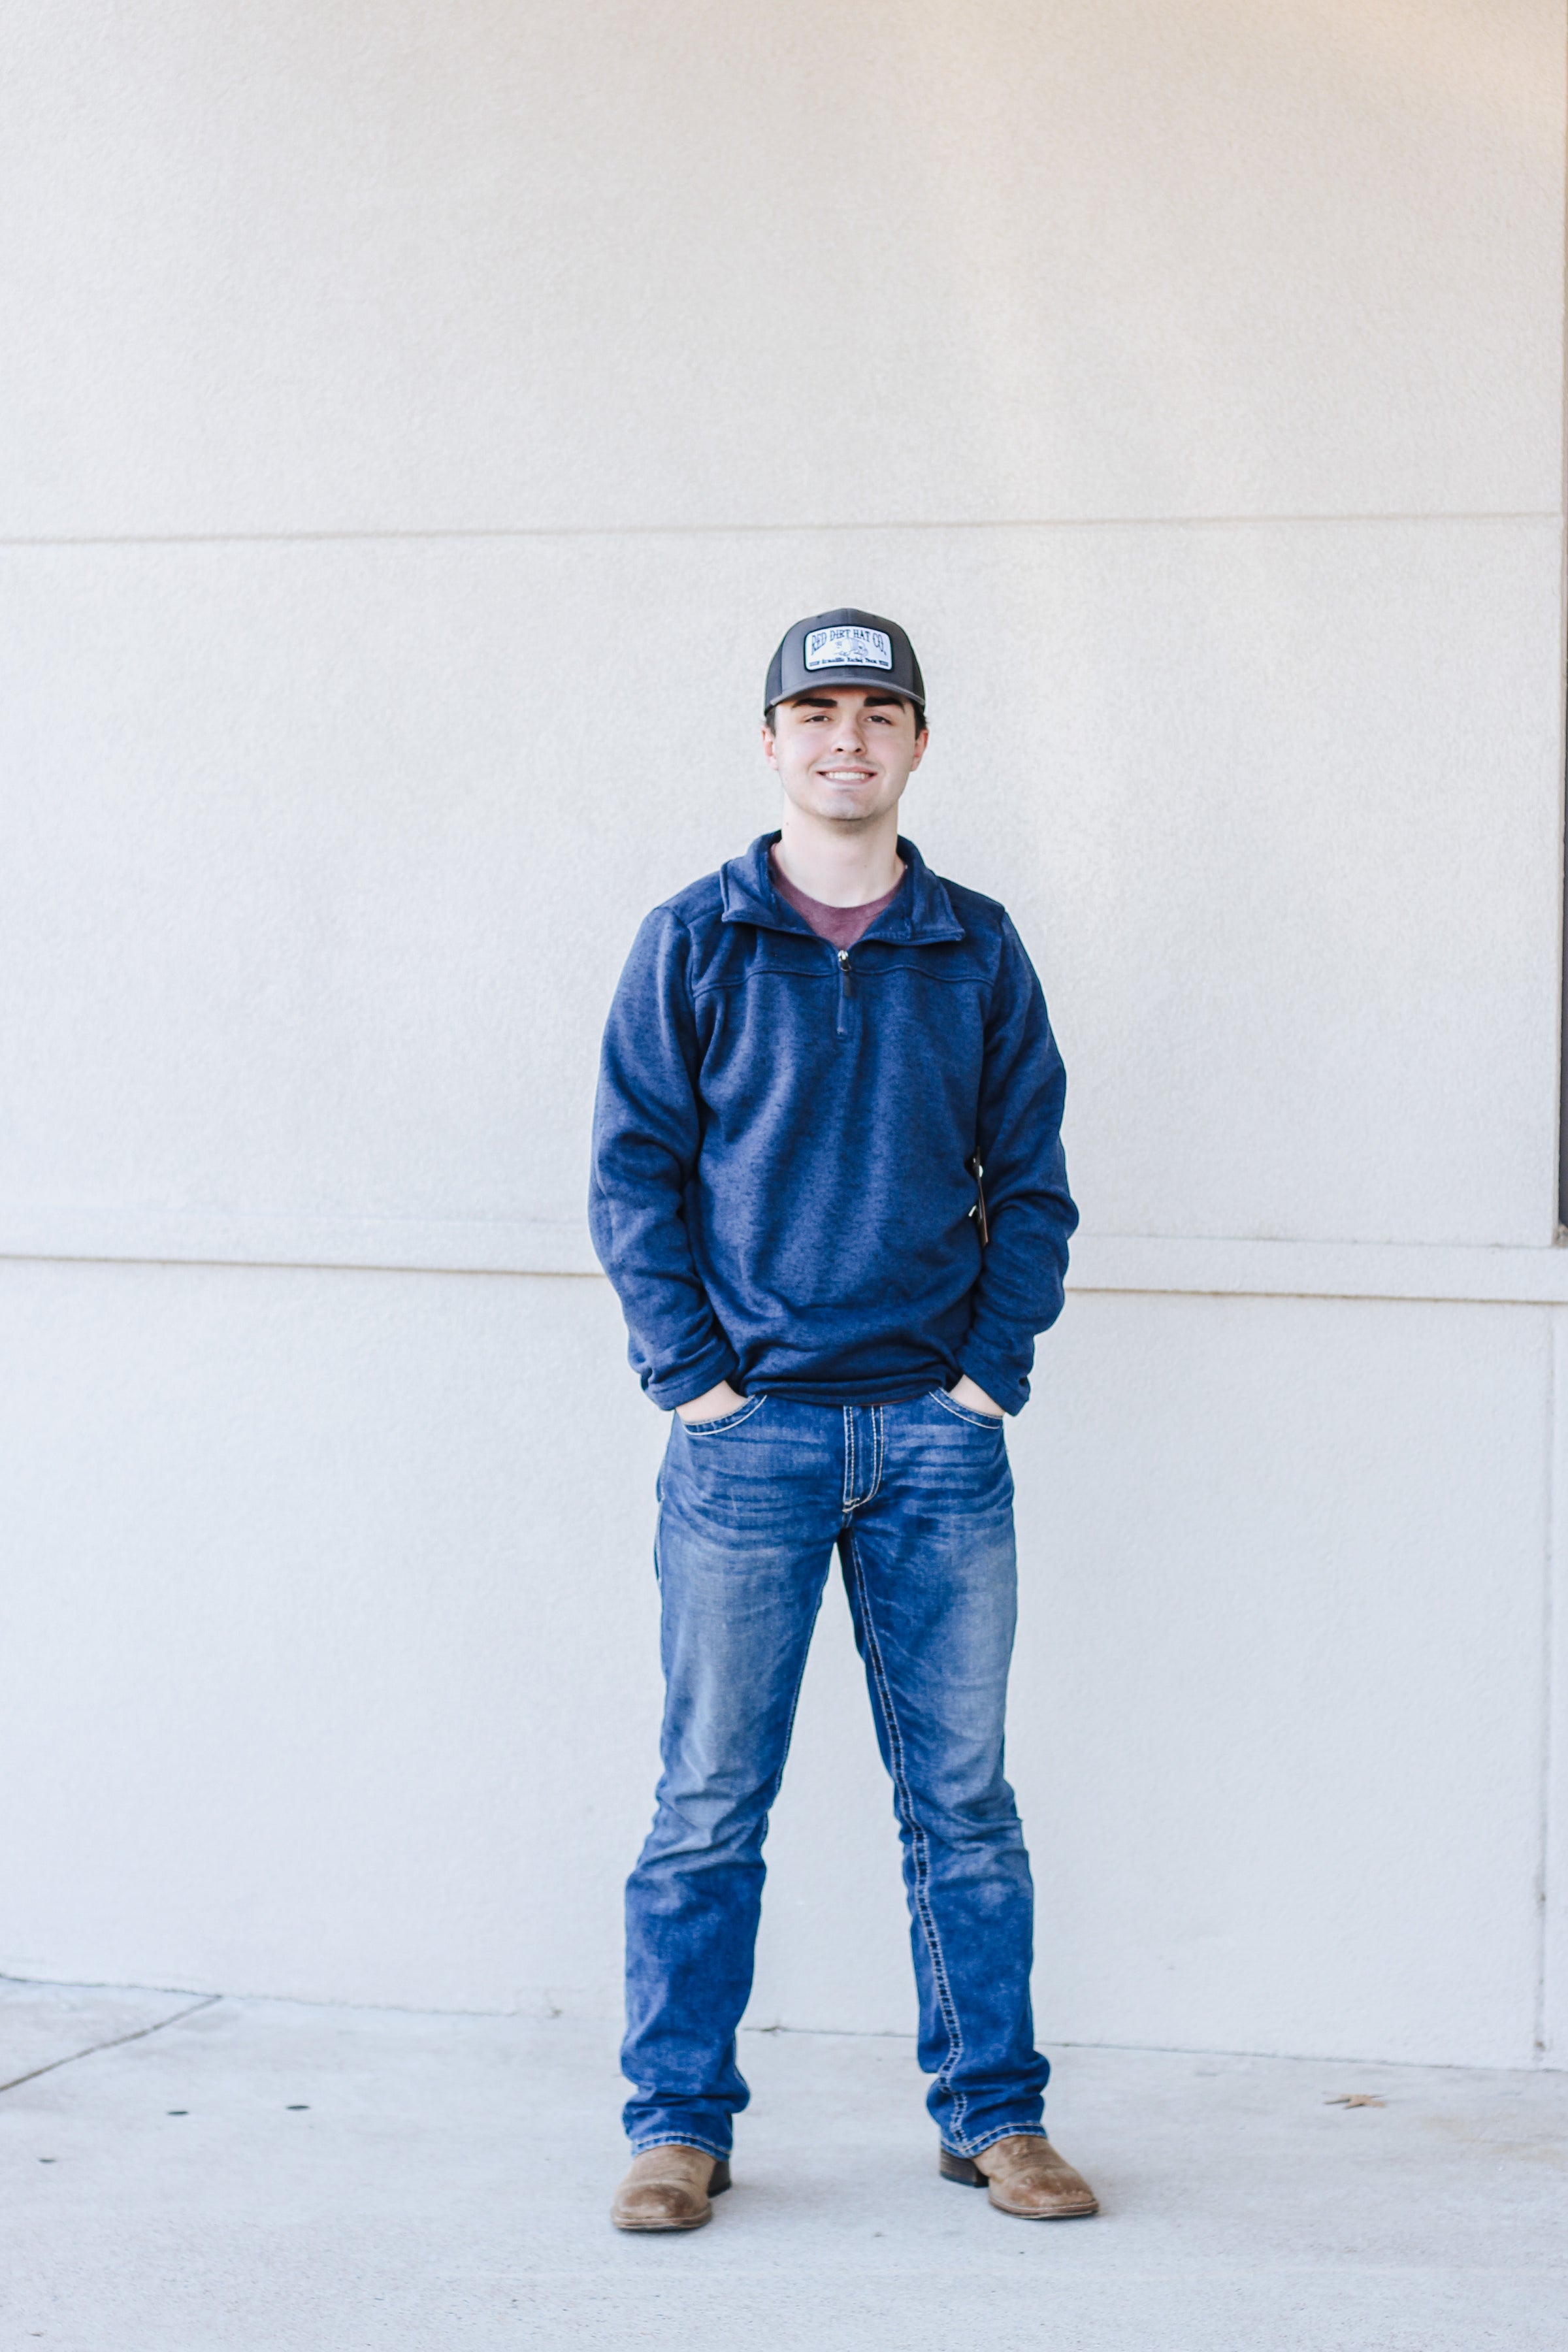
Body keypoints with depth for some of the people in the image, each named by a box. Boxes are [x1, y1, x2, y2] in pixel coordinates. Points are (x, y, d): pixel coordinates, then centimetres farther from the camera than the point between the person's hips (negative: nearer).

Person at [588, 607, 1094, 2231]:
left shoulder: (977, 952, 9)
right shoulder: (694, 943, 4)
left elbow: (1031, 1181, 11)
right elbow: (632, 1172, 3)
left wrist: (993, 1369, -1)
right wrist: (692, 1373, -6)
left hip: (939, 1435, 2)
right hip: (746, 1430, -1)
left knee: (963, 1793, 6)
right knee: (711, 1799, 2)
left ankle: (992, 2113, 16)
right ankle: (680, 2121, 11)